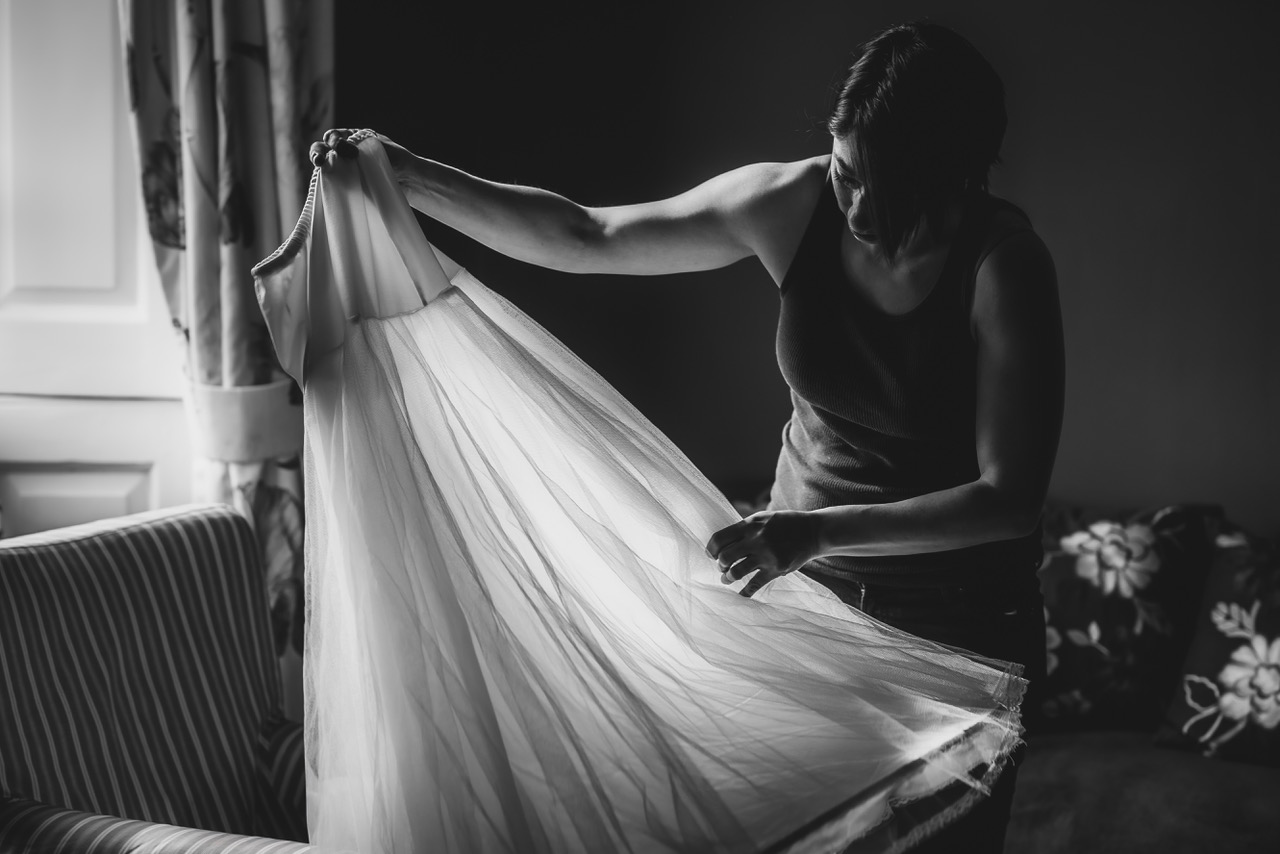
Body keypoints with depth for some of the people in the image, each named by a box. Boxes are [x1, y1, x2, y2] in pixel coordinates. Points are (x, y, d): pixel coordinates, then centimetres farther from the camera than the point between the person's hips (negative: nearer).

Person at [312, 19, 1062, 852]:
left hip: (963, 620, -4)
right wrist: (411, 178, -12)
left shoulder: (1004, 265, -22)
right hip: (809, 585, 4)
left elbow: (1012, 497, -24)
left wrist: (824, 529, -35)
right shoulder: (791, 205, -11)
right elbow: (586, 238, -3)